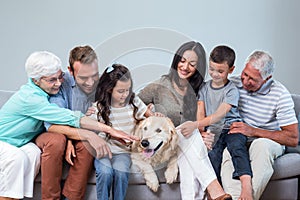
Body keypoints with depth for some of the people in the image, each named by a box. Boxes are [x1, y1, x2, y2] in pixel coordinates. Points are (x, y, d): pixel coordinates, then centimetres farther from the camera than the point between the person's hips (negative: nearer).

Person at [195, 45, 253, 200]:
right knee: (213, 153, -26)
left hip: (232, 129, -3)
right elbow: (200, 113, 8)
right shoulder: (205, 87, 13)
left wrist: (195, 125, -27)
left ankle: (246, 185, -47)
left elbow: (219, 115, -16)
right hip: (213, 132, 3)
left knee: (237, 145, -33)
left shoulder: (232, 90, -3)